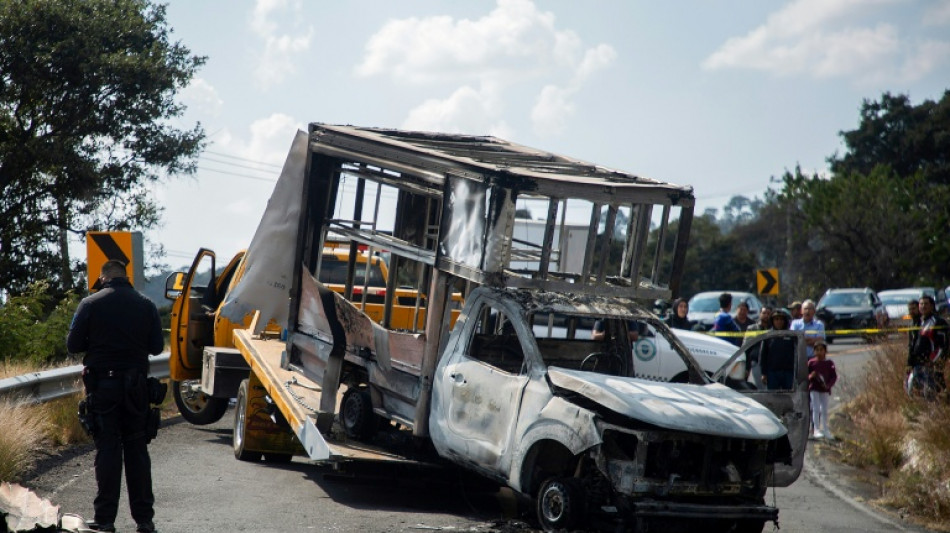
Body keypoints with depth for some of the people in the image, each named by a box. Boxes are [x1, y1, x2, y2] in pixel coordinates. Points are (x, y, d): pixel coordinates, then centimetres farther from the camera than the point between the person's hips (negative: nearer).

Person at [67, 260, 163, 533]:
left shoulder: (90, 304, -4)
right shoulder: (146, 305, 3)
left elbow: (73, 344, -4)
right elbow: (157, 346, 3)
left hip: (102, 384, -2)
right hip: (136, 385, 2)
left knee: (107, 449, 2)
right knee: (137, 449, 8)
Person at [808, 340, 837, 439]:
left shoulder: (829, 363, 1)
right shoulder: (811, 362, -1)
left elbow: (834, 376, 1)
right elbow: (805, 375, 3)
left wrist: (829, 385, -14)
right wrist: (810, 376, -19)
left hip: (825, 389, 2)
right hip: (814, 389, -2)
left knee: (824, 410, 10)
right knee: (816, 409, -7)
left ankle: (825, 430, 19)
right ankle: (816, 430, -7)